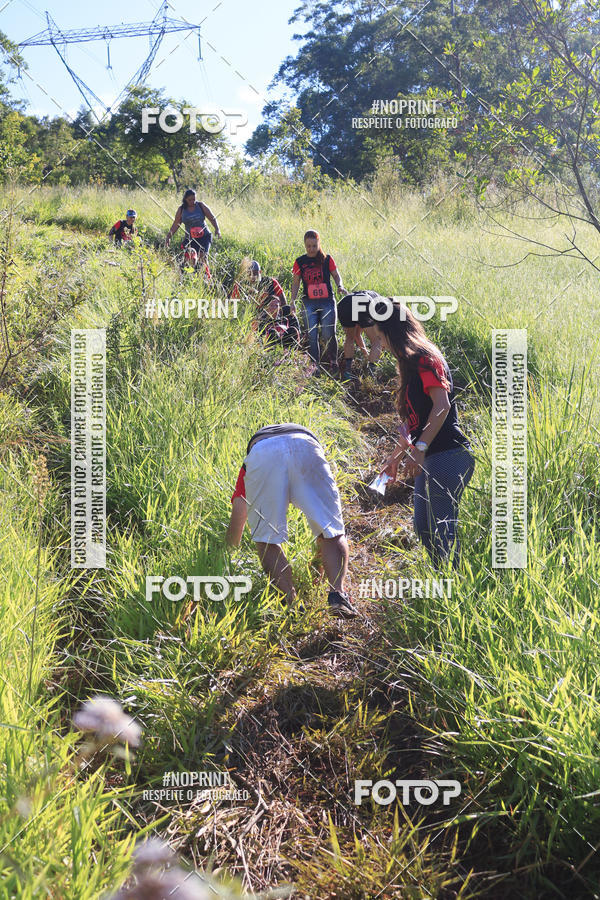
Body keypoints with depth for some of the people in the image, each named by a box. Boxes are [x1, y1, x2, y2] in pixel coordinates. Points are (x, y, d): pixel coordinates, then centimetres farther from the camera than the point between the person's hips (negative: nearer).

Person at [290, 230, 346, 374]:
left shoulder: (327, 259, 3)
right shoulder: (300, 262, 5)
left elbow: (336, 275, 10)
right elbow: (296, 282, 8)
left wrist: (340, 286, -10)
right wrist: (293, 300, -2)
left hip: (327, 302, -1)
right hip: (309, 303, 1)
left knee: (328, 334, -5)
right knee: (312, 335, -5)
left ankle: (333, 361, 17)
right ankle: (315, 365, 5)